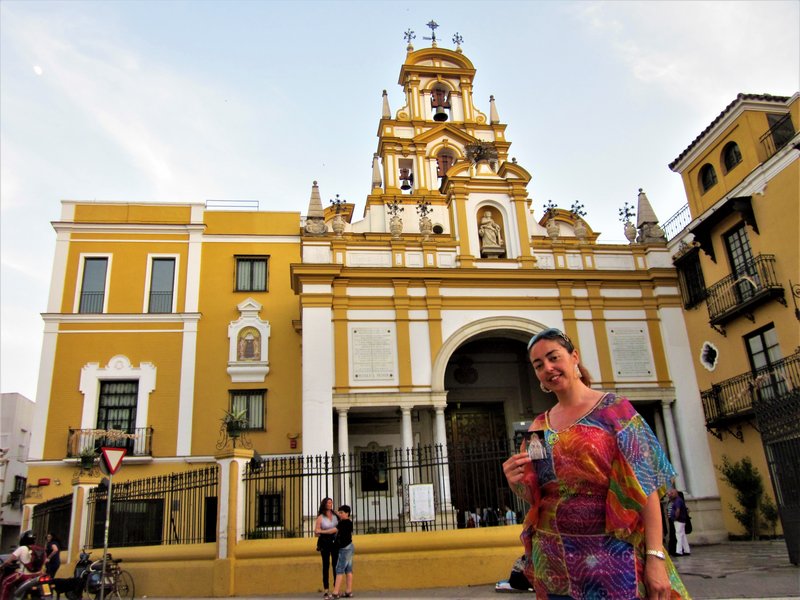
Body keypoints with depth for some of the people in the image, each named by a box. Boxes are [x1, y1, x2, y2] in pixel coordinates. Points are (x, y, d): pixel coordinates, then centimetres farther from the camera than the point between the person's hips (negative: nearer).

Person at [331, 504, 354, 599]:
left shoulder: (344, 523, -16)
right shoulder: (349, 521, 10)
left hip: (345, 548, -9)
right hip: (348, 547, 9)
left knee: (339, 570, -9)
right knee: (348, 570, 8)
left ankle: (335, 593, -12)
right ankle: (348, 592, 10)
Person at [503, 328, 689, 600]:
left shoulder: (614, 410, -6)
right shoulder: (539, 427, 7)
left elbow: (645, 486, -11)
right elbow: (535, 497, 12)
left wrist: (656, 556, -17)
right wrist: (518, 483, -9)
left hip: (612, 554, -4)